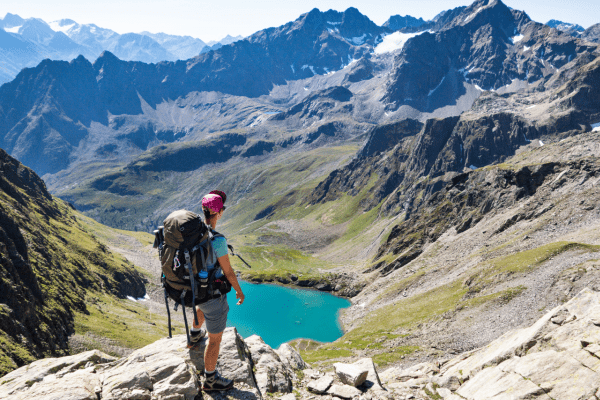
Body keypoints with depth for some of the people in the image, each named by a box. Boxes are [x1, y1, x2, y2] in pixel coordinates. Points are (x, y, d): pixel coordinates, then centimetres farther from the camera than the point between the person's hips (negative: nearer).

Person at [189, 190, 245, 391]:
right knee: (216, 339, 13)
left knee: (201, 306, 44)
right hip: (212, 295, -8)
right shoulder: (218, 241, -34)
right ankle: (210, 380, 32)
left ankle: (195, 335, 69)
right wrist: (239, 291, -4)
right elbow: (228, 271, -22)